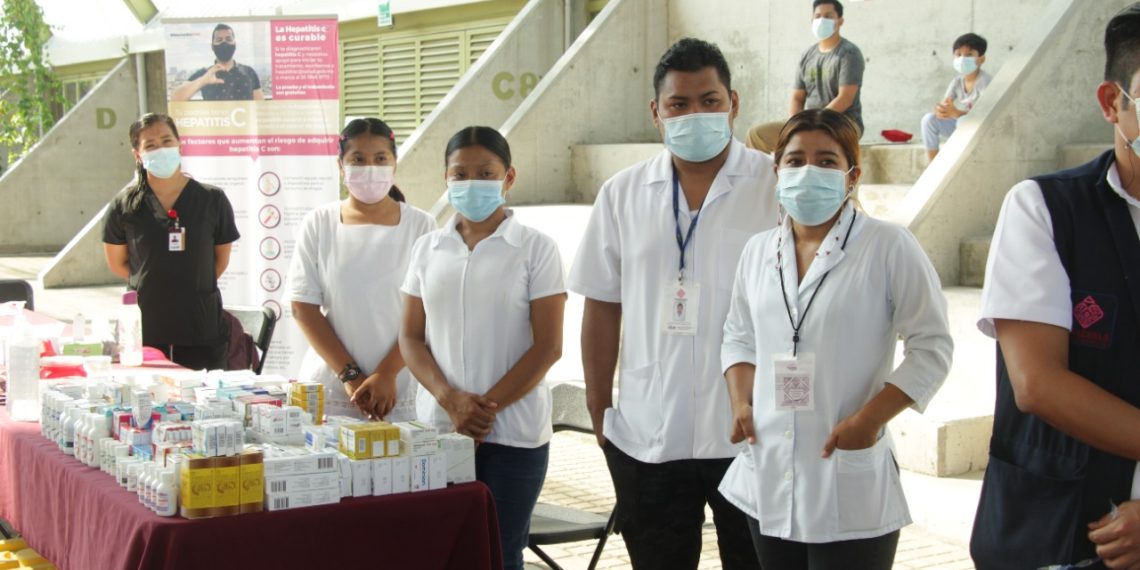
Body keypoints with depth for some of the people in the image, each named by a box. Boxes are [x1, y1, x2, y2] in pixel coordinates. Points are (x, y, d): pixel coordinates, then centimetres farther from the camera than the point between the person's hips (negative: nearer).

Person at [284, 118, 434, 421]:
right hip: (328, 387, 1)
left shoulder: (420, 226, 1)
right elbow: (303, 306, 0)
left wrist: (386, 374, -11)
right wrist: (350, 375, -7)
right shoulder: (318, 223, 4)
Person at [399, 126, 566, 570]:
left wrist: (485, 408, -12)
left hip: (513, 434, -3)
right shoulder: (427, 249, 9)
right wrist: (451, 400, -10)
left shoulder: (535, 248, -2)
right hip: (437, 430, 3)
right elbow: (411, 338, 7)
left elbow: (547, 346, -6)